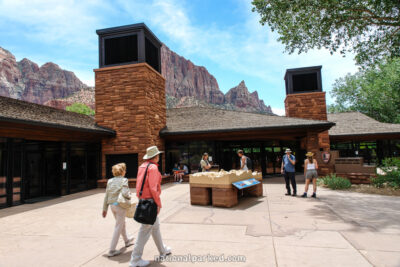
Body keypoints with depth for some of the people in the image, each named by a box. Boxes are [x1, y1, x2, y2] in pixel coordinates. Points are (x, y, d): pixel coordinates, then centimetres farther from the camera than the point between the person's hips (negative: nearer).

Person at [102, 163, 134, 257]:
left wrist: (105, 209, 12)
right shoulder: (124, 180, -12)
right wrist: (129, 197, -4)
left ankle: (127, 241, 46)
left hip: (112, 205, 7)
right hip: (120, 205, -7)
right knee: (118, 227, 3)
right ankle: (112, 250, 6)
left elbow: (106, 196, 7)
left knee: (122, 224, 26)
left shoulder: (110, 181, 6)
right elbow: (124, 193, -26)